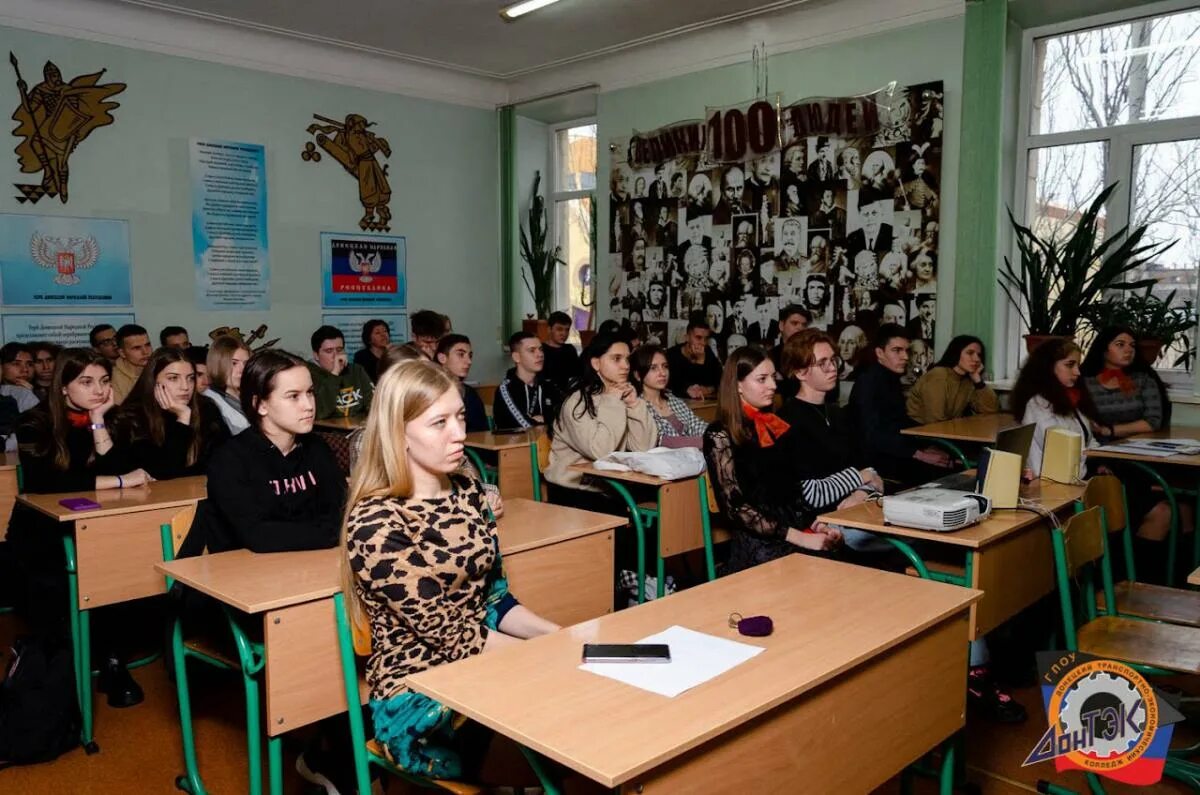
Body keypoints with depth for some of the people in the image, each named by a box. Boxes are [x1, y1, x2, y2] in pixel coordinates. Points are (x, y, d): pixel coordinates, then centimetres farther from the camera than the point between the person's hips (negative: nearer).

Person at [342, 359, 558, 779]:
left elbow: (494, 597, 8)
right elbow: (447, 632, -17)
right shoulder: (375, 524, -18)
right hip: (418, 701, -6)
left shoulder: (468, 492, 3)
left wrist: (560, 637, -6)